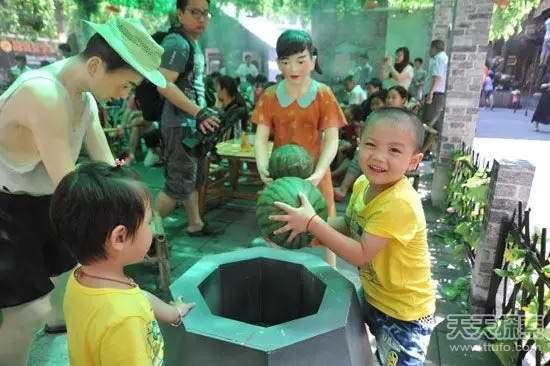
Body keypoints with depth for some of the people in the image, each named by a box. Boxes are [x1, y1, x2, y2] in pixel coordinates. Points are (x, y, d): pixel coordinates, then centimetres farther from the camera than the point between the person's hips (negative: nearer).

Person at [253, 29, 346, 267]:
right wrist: (263, 168, -25)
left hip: (313, 172, -2)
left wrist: (319, 173, -27)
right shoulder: (270, 96, -1)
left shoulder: (323, 95, -6)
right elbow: (261, 137, -6)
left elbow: (331, 139, -11)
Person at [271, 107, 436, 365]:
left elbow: (361, 254, -31)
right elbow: (349, 224, 5)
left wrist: (312, 223, -30)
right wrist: (309, 231, -10)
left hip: (404, 312, -7)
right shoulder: (363, 183, -8)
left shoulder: (400, 203, -34)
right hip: (373, 296, 7)